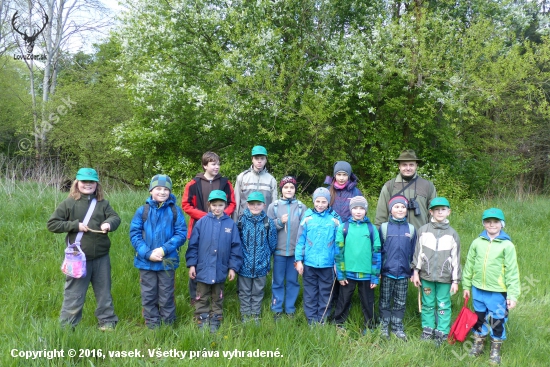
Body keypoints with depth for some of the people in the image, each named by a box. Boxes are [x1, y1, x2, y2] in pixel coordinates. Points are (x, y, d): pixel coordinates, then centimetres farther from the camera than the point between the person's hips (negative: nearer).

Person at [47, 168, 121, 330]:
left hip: (101, 257, 3)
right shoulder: (69, 203, -3)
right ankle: (67, 327, 21)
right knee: (74, 294, 7)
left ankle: (107, 322, 29)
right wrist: (75, 225, -14)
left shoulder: (102, 203, 3)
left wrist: (109, 223, -30)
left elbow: (115, 217, -7)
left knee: (104, 292, 15)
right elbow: (52, 224, -2)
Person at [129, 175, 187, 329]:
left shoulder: (175, 211, -4)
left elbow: (181, 234, -7)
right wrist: (147, 253, -15)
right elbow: (134, 234, -4)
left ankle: (168, 325, 28)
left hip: (167, 261, -1)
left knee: (167, 296, 11)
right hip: (146, 261, 1)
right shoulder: (142, 211, -2)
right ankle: (152, 326, 28)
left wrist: (164, 249, -18)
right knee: (148, 296, 12)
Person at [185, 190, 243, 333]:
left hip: (221, 270, 1)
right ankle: (202, 321, 25)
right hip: (203, 269, -1)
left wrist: (233, 267, -2)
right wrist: (191, 264, -5)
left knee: (217, 298, 17)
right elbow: (193, 245, -3)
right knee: (202, 298, 12)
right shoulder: (202, 222, -6)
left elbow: (235, 247, -1)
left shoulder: (230, 224, -3)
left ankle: (215, 321, 30)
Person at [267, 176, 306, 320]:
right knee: (278, 281, 10)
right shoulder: (273, 206, 0)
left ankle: (290, 309, 26)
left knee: (293, 280, 12)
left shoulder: (301, 207, 0)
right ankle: (277, 309, 24)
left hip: (295, 251, 0)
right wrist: (280, 222, -17)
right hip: (279, 250, 0)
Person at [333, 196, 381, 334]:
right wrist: (340, 274, -5)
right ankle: (339, 324, 29)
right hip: (348, 273, 0)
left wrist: (375, 276, -2)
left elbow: (377, 253, 0)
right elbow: (339, 252, -2)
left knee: (368, 302, 13)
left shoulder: (372, 229, 0)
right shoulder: (343, 227, -1)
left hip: (366, 274, 0)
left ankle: (369, 327, 30)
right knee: (344, 300, 12)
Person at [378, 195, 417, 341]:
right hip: (387, 272, -1)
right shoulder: (384, 227, -2)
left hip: (404, 273, 2)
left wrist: (413, 271, 6)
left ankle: (397, 328, 25)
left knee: (400, 303, 11)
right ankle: (384, 327, 21)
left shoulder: (411, 229, 3)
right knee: (385, 301, 8)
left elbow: (413, 252, 7)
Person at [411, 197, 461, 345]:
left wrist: (455, 280, 1)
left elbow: (455, 258, 3)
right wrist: (416, 271, 0)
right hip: (426, 275, 1)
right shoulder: (423, 231, 1)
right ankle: (427, 329, 25)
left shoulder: (452, 234, 2)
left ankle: (442, 332, 20)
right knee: (428, 304, 11)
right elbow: (418, 252, 4)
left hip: (445, 277, 0)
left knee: (444, 305, 6)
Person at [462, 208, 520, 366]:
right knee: (479, 318, 18)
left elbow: (512, 271, -9)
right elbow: (469, 265, 6)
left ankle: (496, 349, 31)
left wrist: (513, 295, -11)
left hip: (498, 292, -3)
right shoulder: (477, 242, -1)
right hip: (478, 289, 3)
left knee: (498, 321, 10)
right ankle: (478, 344, 37)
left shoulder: (507, 245, -9)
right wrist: (466, 286, 9)